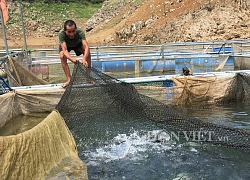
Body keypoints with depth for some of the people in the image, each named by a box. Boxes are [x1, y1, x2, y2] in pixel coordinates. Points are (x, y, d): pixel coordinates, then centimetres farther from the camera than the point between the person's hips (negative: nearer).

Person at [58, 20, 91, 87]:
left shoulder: (80, 32, -38)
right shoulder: (61, 34, -40)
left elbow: (86, 47, -48)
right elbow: (64, 50, -47)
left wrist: (84, 59, -66)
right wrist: (71, 58, -67)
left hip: (77, 43, 1)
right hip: (65, 45, 0)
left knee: (87, 52, -25)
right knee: (62, 56, -28)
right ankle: (69, 79, -17)